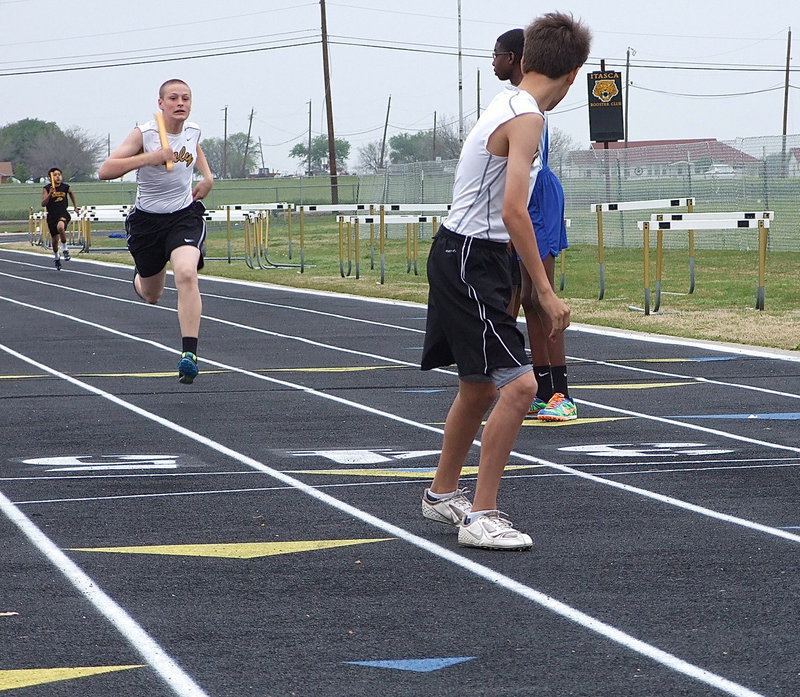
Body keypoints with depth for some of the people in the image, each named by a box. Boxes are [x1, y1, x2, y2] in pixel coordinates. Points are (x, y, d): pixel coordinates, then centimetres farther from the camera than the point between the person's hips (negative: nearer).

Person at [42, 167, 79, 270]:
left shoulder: (65, 187, -3)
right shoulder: (46, 189, -8)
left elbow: (71, 194, 21)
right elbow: (43, 204, -18)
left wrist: (75, 207, 24)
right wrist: (50, 194, -32)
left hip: (63, 214, -1)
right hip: (52, 216, 1)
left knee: (60, 227, -35)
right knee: (55, 239, 9)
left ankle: (65, 249, -13)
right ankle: (57, 258, 37)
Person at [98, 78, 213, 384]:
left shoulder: (193, 131, 0)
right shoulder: (144, 134, -14)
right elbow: (105, 170, -23)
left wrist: (207, 176, 11)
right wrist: (149, 157, -31)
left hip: (185, 215, 1)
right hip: (147, 220, -1)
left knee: (186, 274, -28)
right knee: (152, 296, 15)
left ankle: (189, 353, -31)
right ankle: (139, 278, 56)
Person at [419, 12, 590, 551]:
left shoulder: (508, 104, 12)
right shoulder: (527, 118, -17)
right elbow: (513, 212, -25)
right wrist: (545, 291, -23)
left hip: (463, 258, 10)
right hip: (472, 260, -10)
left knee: (481, 388, 22)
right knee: (519, 384, -15)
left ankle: (443, 494, 38)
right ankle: (480, 516, -11)